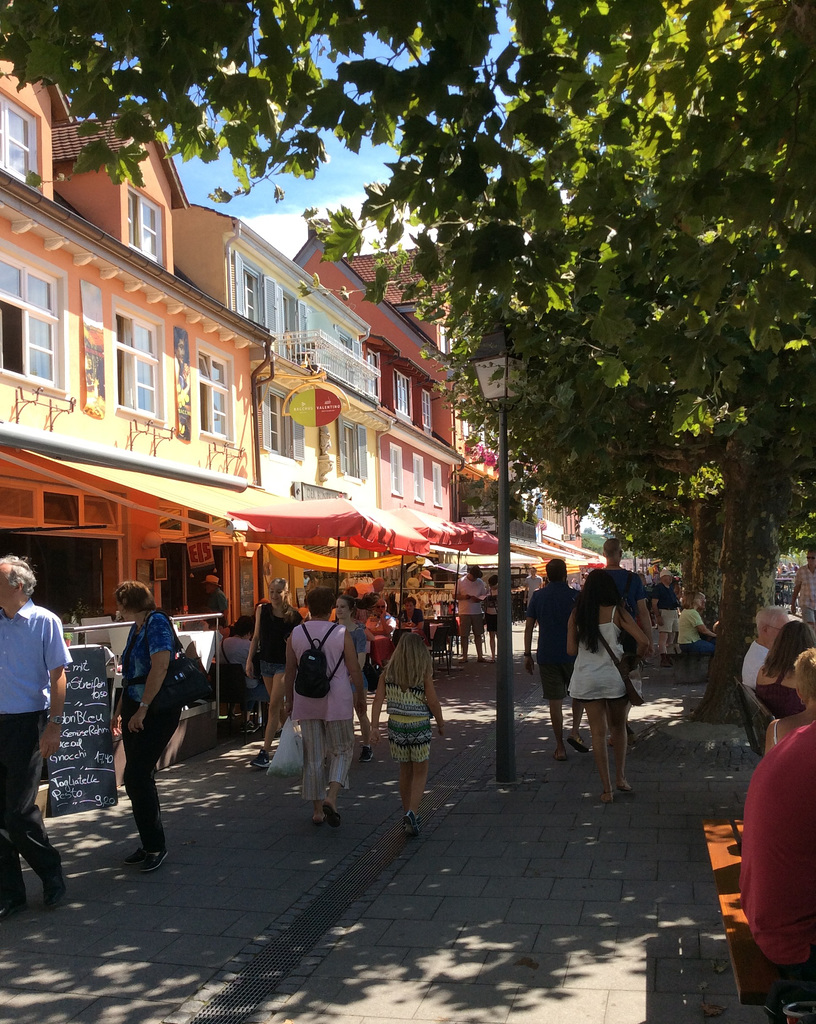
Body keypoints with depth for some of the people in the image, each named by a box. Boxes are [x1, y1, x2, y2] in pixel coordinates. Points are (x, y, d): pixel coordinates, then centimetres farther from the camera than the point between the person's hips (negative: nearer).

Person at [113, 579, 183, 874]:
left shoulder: (156, 622, -14)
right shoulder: (136, 627, 14)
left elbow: (160, 667, -24)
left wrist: (142, 709, -23)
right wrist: (119, 711, 22)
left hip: (157, 712, -9)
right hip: (136, 712, 9)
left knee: (137, 777, -10)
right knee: (138, 778, 10)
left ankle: (155, 846, 1)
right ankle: (150, 843, 21)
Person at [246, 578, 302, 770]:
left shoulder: (293, 616, -9)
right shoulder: (262, 611, 0)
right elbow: (256, 637, 8)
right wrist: (249, 660, 4)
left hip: (284, 665, -5)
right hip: (266, 662, 5)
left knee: (274, 706, -10)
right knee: (278, 705, 14)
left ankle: (264, 752, -11)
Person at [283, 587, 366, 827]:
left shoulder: (295, 634, -1)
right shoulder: (341, 634, -7)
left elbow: (290, 671, 3)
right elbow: (354, 669, -5)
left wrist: (289, 700, 14)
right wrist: (360, 696, 9)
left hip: (306, 702, 3)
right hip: (337, 701, -2)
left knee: (313, 757, 10)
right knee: (341, 751, 11)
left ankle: (317, 809, 15)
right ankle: (331, 797, -9)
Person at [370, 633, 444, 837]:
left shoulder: (388, 671, -1)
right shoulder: (424, 673, -10)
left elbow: (378, 699, -5)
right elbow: (433, 702, -9)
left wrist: (374, 727, -4)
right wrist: (440, 724, 6)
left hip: (396, 726, 3)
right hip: (419, 727, -3)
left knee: (405, 770, 19)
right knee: (420, 772, 10)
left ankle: (408, 815, 28)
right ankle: (412, 813, -7)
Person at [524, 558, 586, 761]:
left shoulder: (537, 596, 2)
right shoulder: (574, 596, -4)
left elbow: (529, 626, 2)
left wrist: (527, 654, 8)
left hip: (546, 656, 1)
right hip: (572, 654, -1)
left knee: (555, 702, 4)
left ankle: (560, 748, 8)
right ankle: (575, 731, 4)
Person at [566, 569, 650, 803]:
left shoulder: (577, 614, 0)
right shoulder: (616, 612, -7)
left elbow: (571, 649, -1)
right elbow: (643, 641, -13)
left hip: (587, 679, 1)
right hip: (614, 677, -1)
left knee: (598, 732, 5)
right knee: (618, 727, 20)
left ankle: (607, 789, 5)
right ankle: (620, 778, 23)